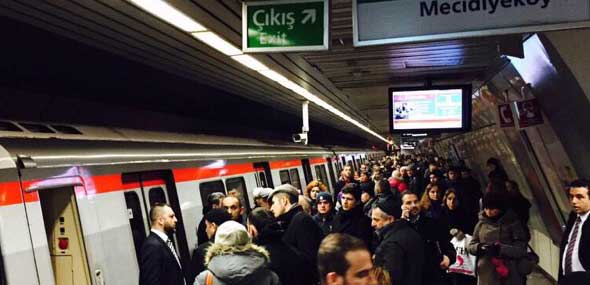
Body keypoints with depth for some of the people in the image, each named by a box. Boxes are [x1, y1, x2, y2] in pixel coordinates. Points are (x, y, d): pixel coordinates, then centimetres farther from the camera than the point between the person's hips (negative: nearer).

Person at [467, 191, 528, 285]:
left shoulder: (513, 223, -2)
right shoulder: (481, 223, 7)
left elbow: (521, 249, -8)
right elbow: (470, 246, 10)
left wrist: (501, 248, -23)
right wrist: (478, 247, -12)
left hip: (509, 277, -3)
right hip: (486, 277, 3)